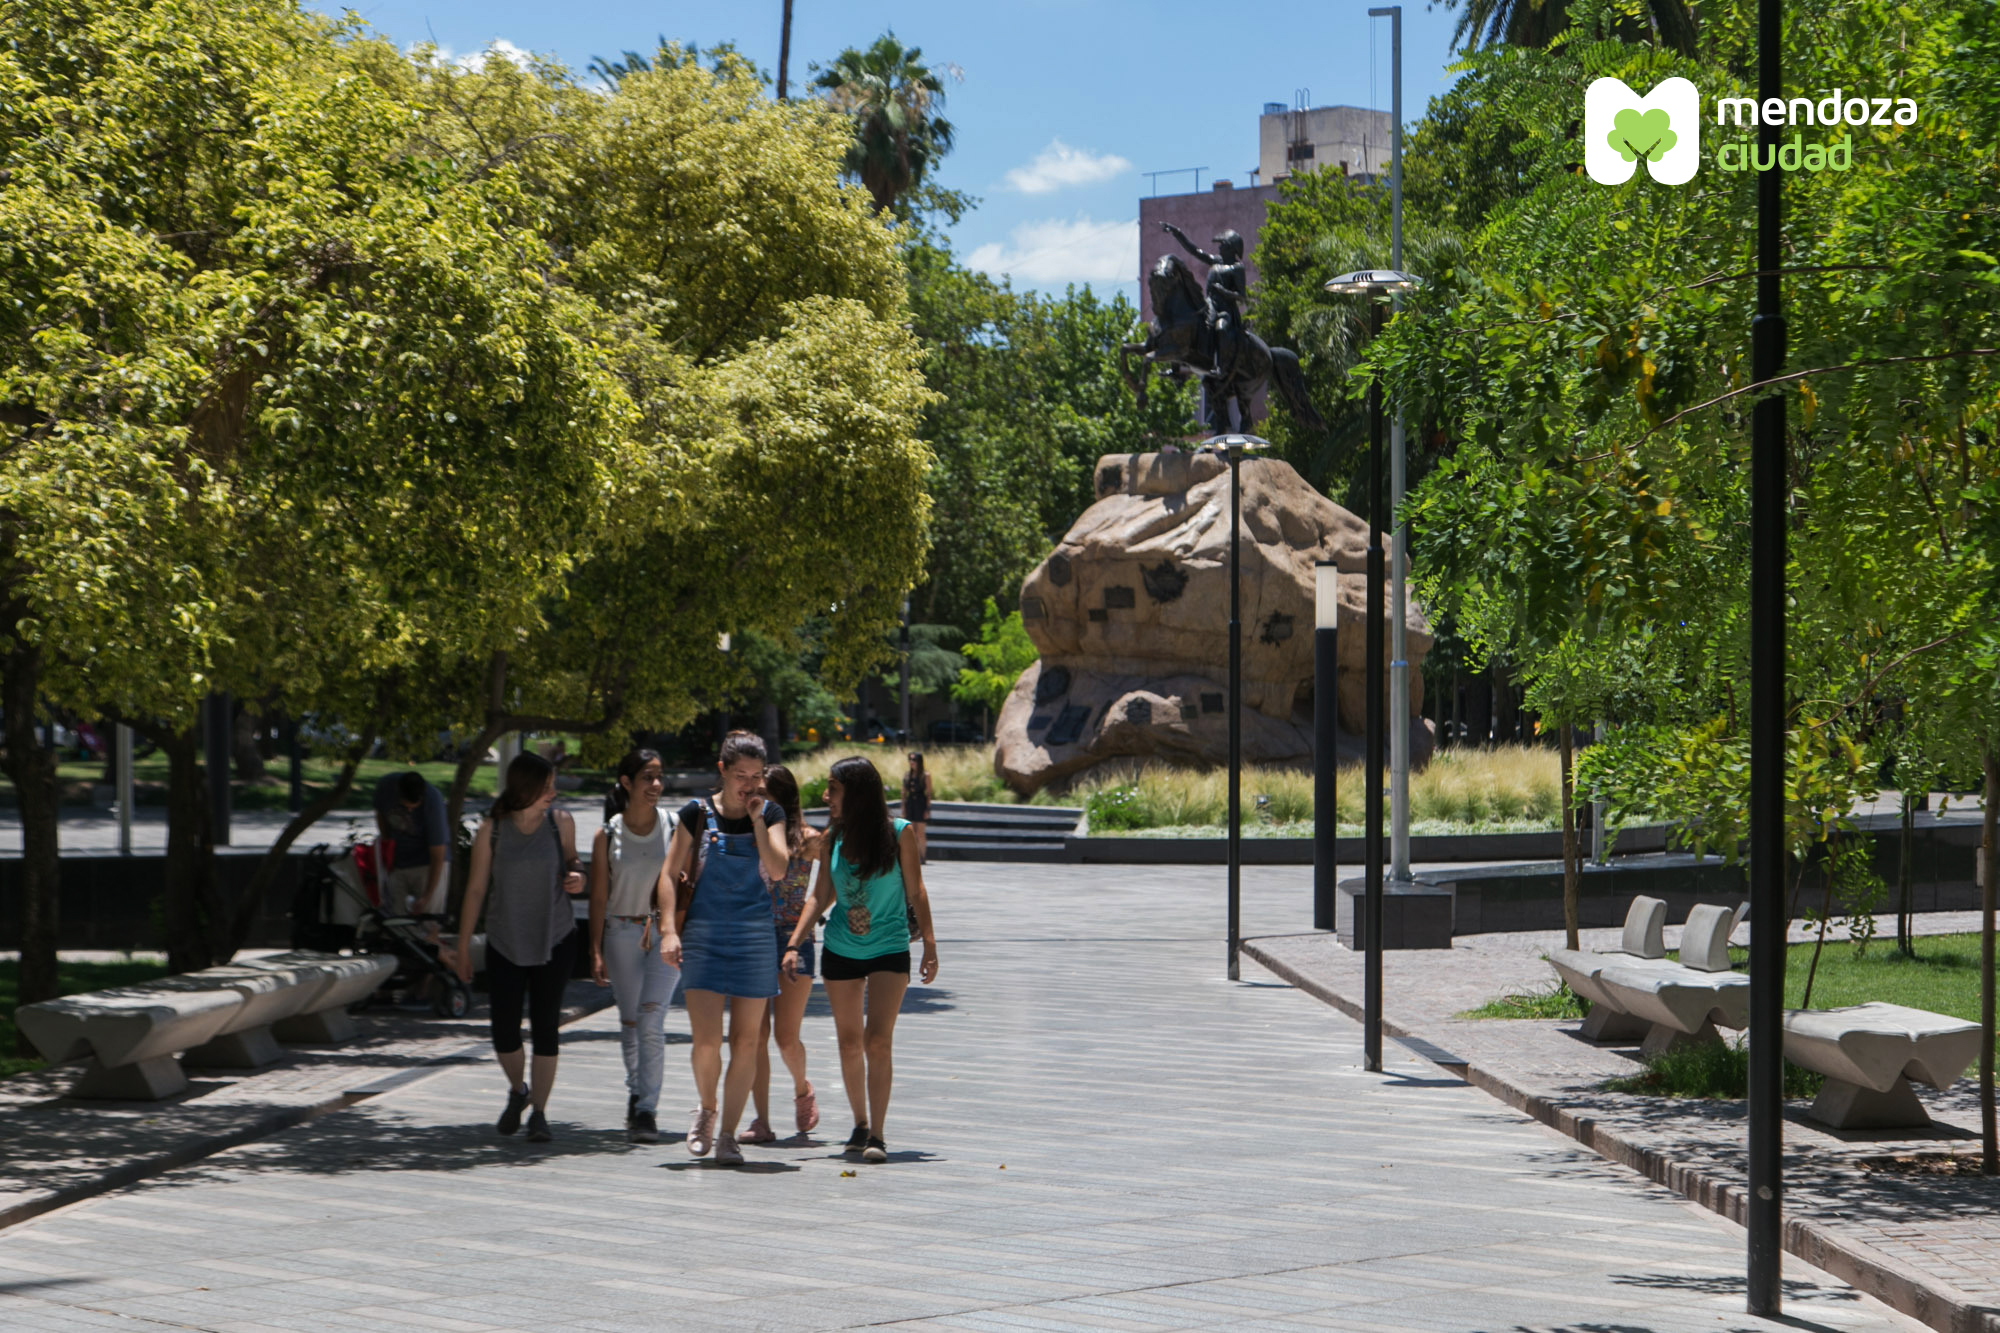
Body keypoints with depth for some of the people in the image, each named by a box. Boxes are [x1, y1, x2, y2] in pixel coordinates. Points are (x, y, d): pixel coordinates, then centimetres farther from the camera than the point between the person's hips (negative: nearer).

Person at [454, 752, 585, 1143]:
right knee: (504, 1031, 0)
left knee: (545, 1026, -3)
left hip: (555, 939, 0)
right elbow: (476, 888, 1)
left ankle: (539, 1113, 6)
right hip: (505, 942, 0)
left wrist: (576, 879, -8)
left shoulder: (561, 822, -1)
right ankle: (517, 1092, 29)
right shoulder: (492, 829, -4)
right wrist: (463, 945, 1)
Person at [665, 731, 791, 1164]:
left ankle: (727, 1133, 10)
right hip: (703, 937, -1)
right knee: (706, 1039, -10)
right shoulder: (697, 814, 1)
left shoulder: (771, 814, 5)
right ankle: (706, 1110, 18)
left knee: (746, 1041, 1)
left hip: (755, 937, 1)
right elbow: (670, 874, 5)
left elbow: (779, 869, -9)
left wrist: (757, 820, -11)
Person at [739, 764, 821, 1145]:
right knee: (756, 1035, -2)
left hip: (793, 940, -2)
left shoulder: (807, 840, -1)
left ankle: (802, 1088, 27)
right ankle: (761, 1121, 3)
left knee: (786, 1036, -5)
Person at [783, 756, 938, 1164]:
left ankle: (877, 1135, -12)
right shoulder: (832, 840, 1)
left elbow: (915, 892, -2)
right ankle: (860, 1125, 24)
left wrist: (929, 943, -5)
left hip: (889, 951, -4)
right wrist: (794, 944, 0)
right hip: (840, 952, 4)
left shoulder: (899, 834, -8)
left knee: (878, 1041, -13)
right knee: (850, 1044, 9)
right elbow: (820, 898, 8)